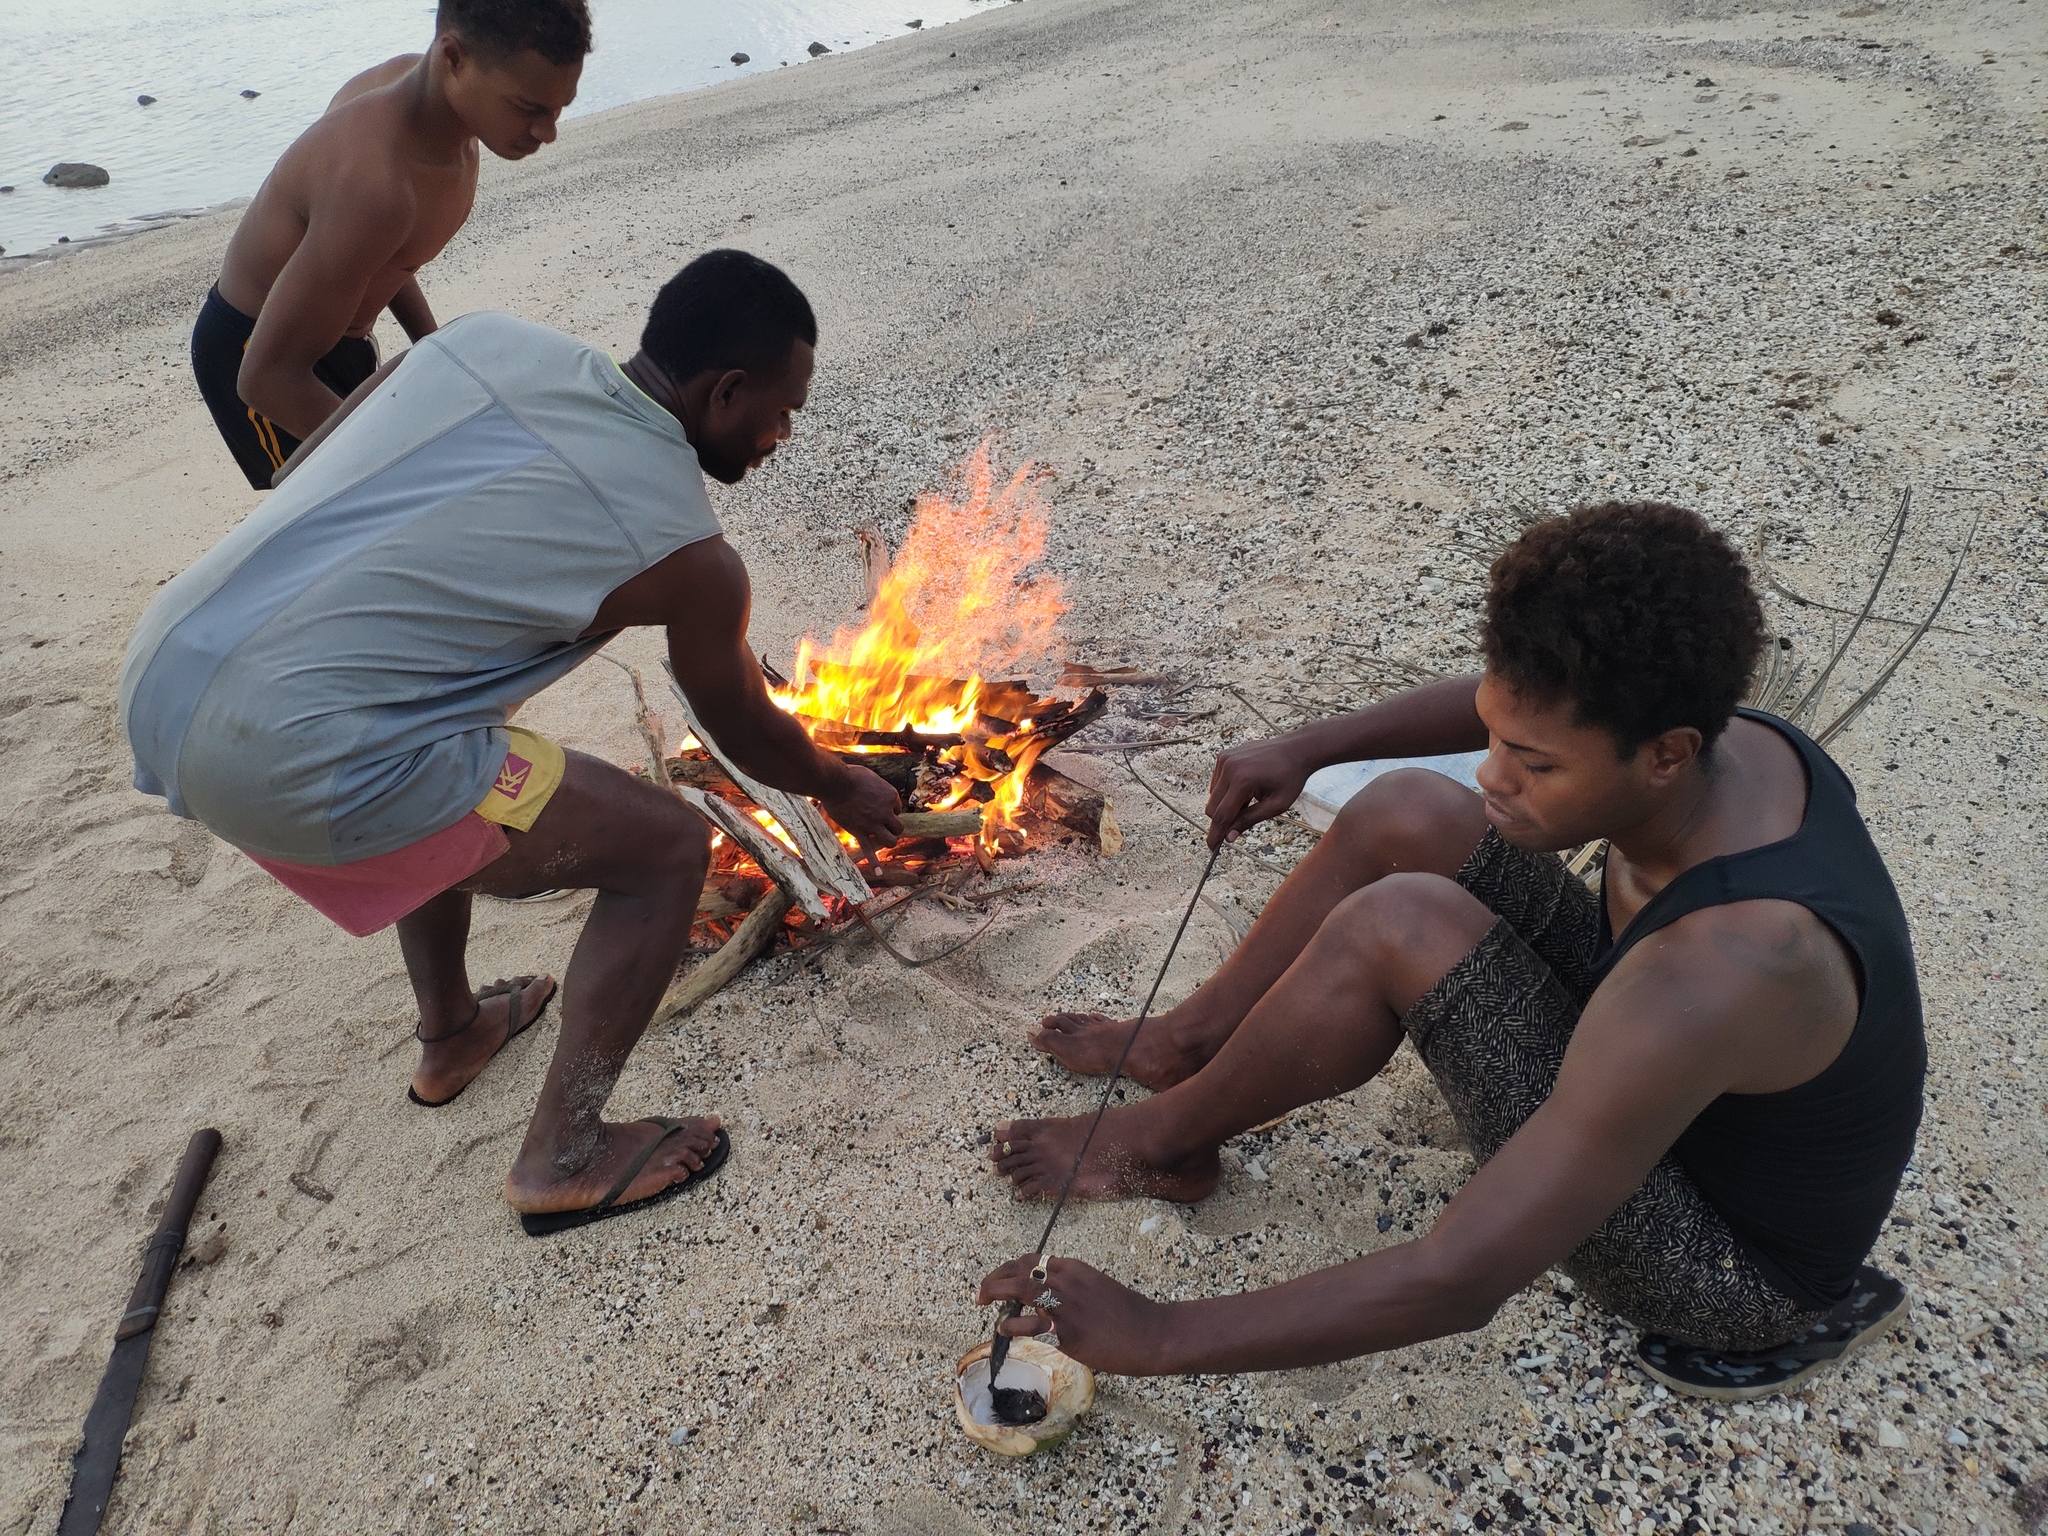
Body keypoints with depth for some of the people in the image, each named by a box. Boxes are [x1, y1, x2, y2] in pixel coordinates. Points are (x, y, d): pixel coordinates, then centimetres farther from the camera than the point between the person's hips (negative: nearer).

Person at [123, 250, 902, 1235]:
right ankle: (563, 1159, 17)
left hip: (159, 673, 8)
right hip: (290, 767, -8)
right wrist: (841, 791, 33)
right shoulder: (687, 558, -5)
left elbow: (292, 481, 16)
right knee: (668, 849, 4)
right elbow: (746, 731, 13)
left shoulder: (489, 340, 8)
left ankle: (451, 1034, 50)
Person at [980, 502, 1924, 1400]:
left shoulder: (1719, 971, -41)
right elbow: (1510, 705, 6)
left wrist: (1156, 1335, -33)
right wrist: (1308, 747, -2)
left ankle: (1169, 1141, -1)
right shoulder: (1720, 736, -18)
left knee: (1400, 923, -27)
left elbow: (1458, 1282, -40)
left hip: (1733, 1265, -7)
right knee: (1406, 815, -5)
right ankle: (1187, 1045, 14)